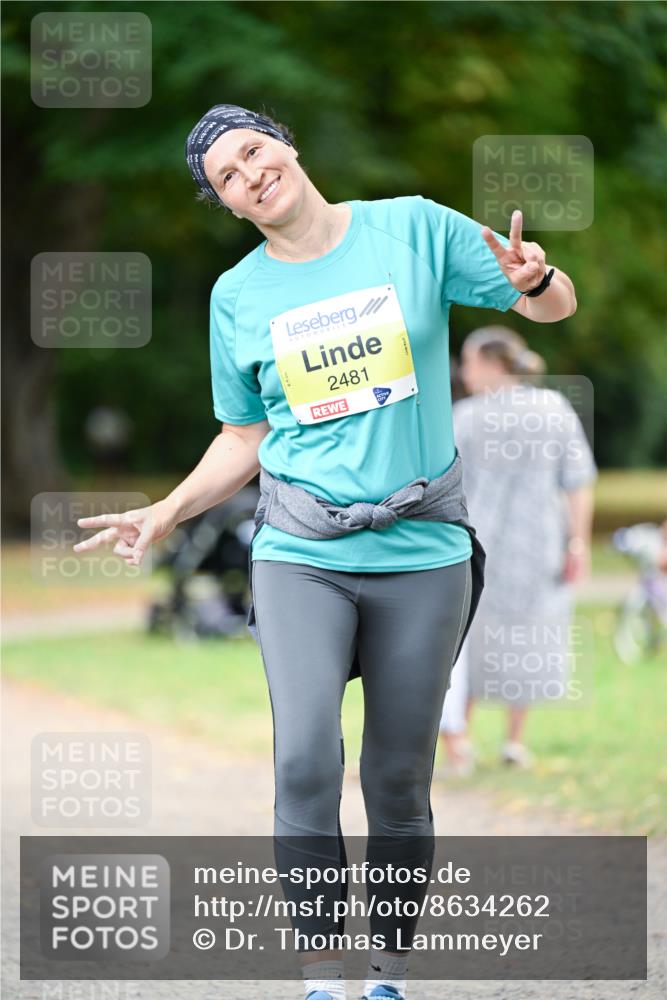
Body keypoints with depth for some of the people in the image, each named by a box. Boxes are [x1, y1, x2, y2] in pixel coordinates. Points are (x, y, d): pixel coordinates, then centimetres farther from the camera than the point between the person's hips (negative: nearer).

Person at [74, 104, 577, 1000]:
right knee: (307, 760, -17)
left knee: (399, 782, 4)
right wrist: (166, 515, 3)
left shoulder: (412, 229, -1)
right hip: (302, 556, 1)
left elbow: (557, 306, 4)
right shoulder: (237, 296, 6)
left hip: (423, 554, 0)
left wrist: (533, 280, -19)